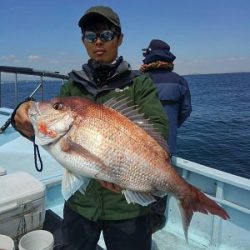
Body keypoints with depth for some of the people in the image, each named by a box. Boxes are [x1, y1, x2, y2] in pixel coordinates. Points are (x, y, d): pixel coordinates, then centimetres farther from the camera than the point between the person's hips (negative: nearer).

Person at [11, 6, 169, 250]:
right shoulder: (72, 86, 4)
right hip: (80, 201, 3)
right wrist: (28, 122, -27)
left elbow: (158, 128, -17)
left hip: (127, 204, -3)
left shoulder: (140, 84, -5)